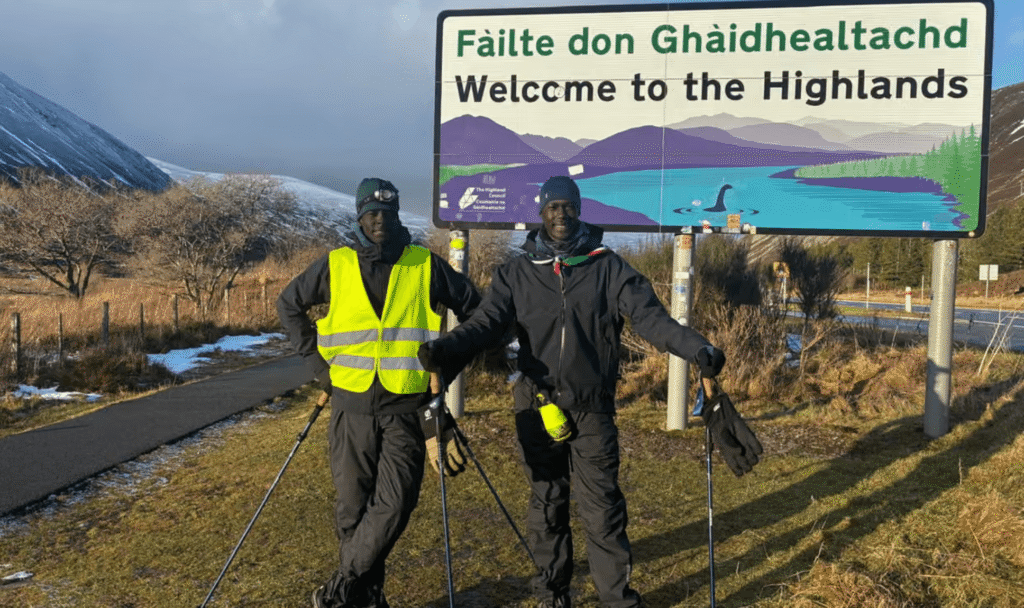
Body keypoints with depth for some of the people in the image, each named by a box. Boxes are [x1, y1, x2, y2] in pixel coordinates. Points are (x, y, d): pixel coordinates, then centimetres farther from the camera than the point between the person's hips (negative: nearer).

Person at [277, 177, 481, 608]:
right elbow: (289, 304, 16)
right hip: (351, 405, 1)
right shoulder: (335, 265, 2)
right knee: (353, 506, 6)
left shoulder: (425, 265, 1)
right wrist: (315, 361, 9)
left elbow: (472, 307, 13)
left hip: (406, 406, -1)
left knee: (394, 503, -11)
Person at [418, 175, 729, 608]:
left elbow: (649, 316, -7)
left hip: (593, 409, -1)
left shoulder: (607, 267, 1)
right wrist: (444, 350, -25)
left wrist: (698, 349, -23)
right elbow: (487, 321, -6)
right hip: (538, 406, 2)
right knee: (546, 505, 12)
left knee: (602, 508, 0)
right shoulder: (518, 272, 4)